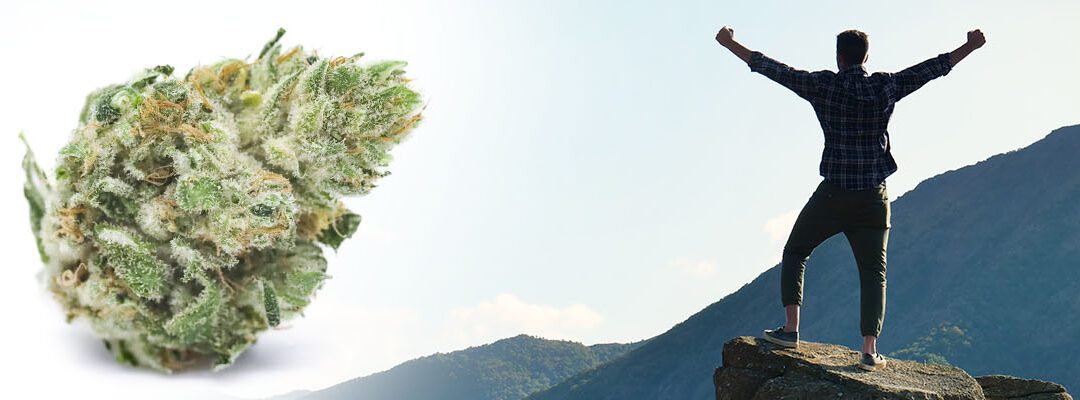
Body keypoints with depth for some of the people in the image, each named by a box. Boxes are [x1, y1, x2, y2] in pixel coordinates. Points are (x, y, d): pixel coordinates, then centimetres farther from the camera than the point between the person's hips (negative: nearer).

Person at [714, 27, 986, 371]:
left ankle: (791, 329, 5)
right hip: (873, 197, 2)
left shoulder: (824, 85, -4)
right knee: (873, 272, 6)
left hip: (832, 194, -1)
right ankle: (869, 349, -1)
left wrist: (730, 44, 9)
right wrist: (970, 47, 26)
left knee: (794, 253, 15)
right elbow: (931, 68, 12)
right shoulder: (886, 87, 1)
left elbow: (774, 69, 0)